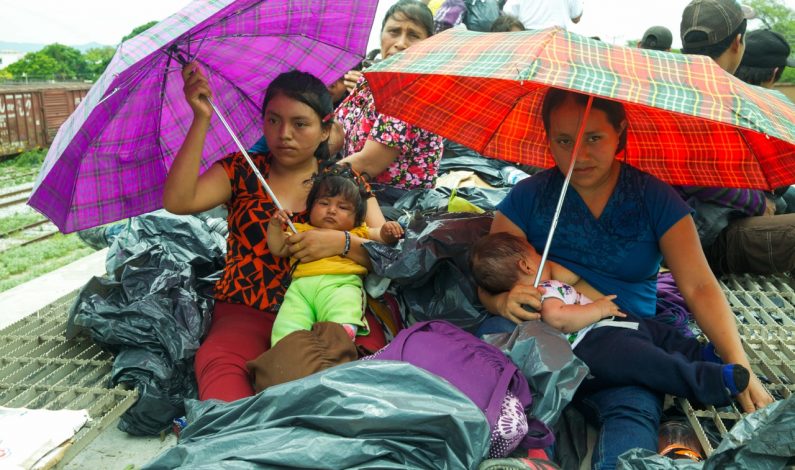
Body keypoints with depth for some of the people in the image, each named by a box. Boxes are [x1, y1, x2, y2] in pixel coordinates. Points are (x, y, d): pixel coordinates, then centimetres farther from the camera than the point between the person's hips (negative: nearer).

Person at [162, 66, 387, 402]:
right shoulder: (241, 170, 11)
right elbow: (177, 201, -7)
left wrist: (341, 243, -16)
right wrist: (201, 119, -10)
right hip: (247, 314, 0)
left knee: (370, 350, -32)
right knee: (218, 363, -35)